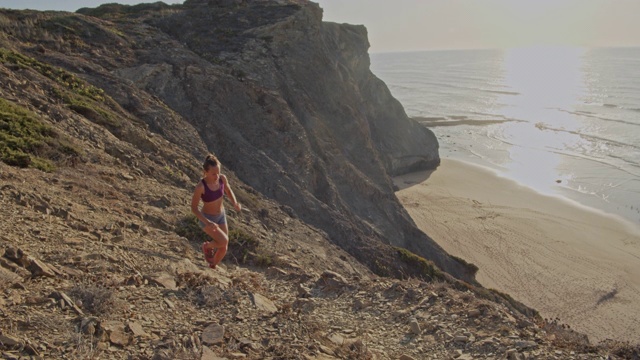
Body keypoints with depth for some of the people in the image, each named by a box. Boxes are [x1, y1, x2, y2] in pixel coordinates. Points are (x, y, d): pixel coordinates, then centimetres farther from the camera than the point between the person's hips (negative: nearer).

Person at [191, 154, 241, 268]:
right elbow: (193, 208, -23)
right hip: (206, 218, -5)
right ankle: (207, 246, 12)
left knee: (223, 249, 10)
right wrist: (207, 222, -33)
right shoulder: (200, 186, -32)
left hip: (221, 216, 5)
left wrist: (235, 203, -14)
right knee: (224, 241, -23)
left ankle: (212, 268, 40)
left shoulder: (222, 178, -17)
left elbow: (228, 191, 4)